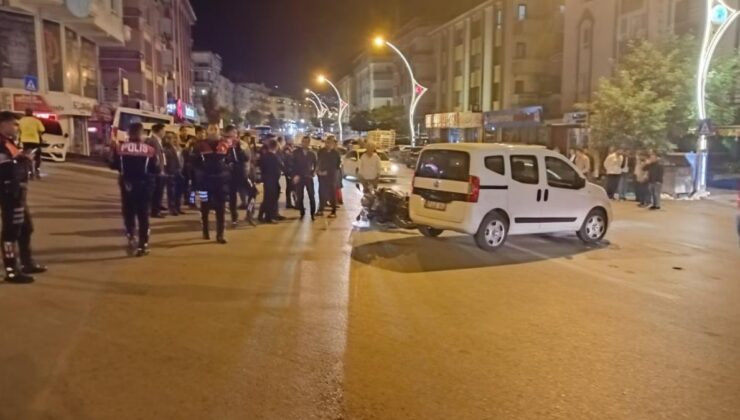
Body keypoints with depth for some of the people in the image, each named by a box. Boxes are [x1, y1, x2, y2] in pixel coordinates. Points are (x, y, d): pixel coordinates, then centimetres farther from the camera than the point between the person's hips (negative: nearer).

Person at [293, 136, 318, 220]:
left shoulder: (312, 153, 7)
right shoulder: (296, 153, 1)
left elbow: (316, 163, 14)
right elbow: (293, 165, -2)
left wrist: (314, 171, -1)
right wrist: (295, 175, -11)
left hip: (309, 177, 1)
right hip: (299, 177, -1)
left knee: (312, 196, -2)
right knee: (300, 196, 3)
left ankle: (313, 213, 6)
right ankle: (302, 213, 15)